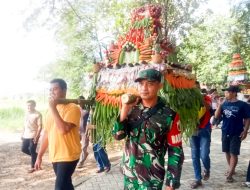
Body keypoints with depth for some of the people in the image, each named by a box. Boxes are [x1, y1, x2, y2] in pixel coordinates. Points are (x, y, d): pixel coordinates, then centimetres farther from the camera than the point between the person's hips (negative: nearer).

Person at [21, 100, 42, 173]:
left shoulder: (37, 114, -13)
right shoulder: (27, 113, 9)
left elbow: (40, 126, -15)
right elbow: (25, 124, 18)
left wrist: (37, 136, -21)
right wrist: (23, 134, 15)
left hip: (33, 136, -7)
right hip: (26, 135, 7)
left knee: (32, 151, -3)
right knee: (24, 149, 9)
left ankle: (32, 167, 11)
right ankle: (35, 155, 31)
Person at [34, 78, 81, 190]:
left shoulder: (73, 108, -13)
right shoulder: (50, 110, 10)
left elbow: (63, 129, -26)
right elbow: (46, 133, 15)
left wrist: (53, 108, -22)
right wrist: (39, 156, 14)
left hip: (68, 156, -7)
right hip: (54, 156, 7)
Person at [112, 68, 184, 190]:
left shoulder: (169, 116, -13)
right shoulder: (132, 109, -3)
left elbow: (175, 151, -9)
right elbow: (118, 135, -4)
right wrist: (124, 110, -17)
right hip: (128, 174, 4)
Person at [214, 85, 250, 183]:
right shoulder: (224, 104, 2)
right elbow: (216, 117, -1)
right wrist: (219, 105, -12)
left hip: (236, 133, -4)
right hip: (225, 132, 5)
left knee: (234, 153, -1)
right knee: (227, 152, 14)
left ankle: (230, 174, 5)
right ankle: (231, 169, 32)